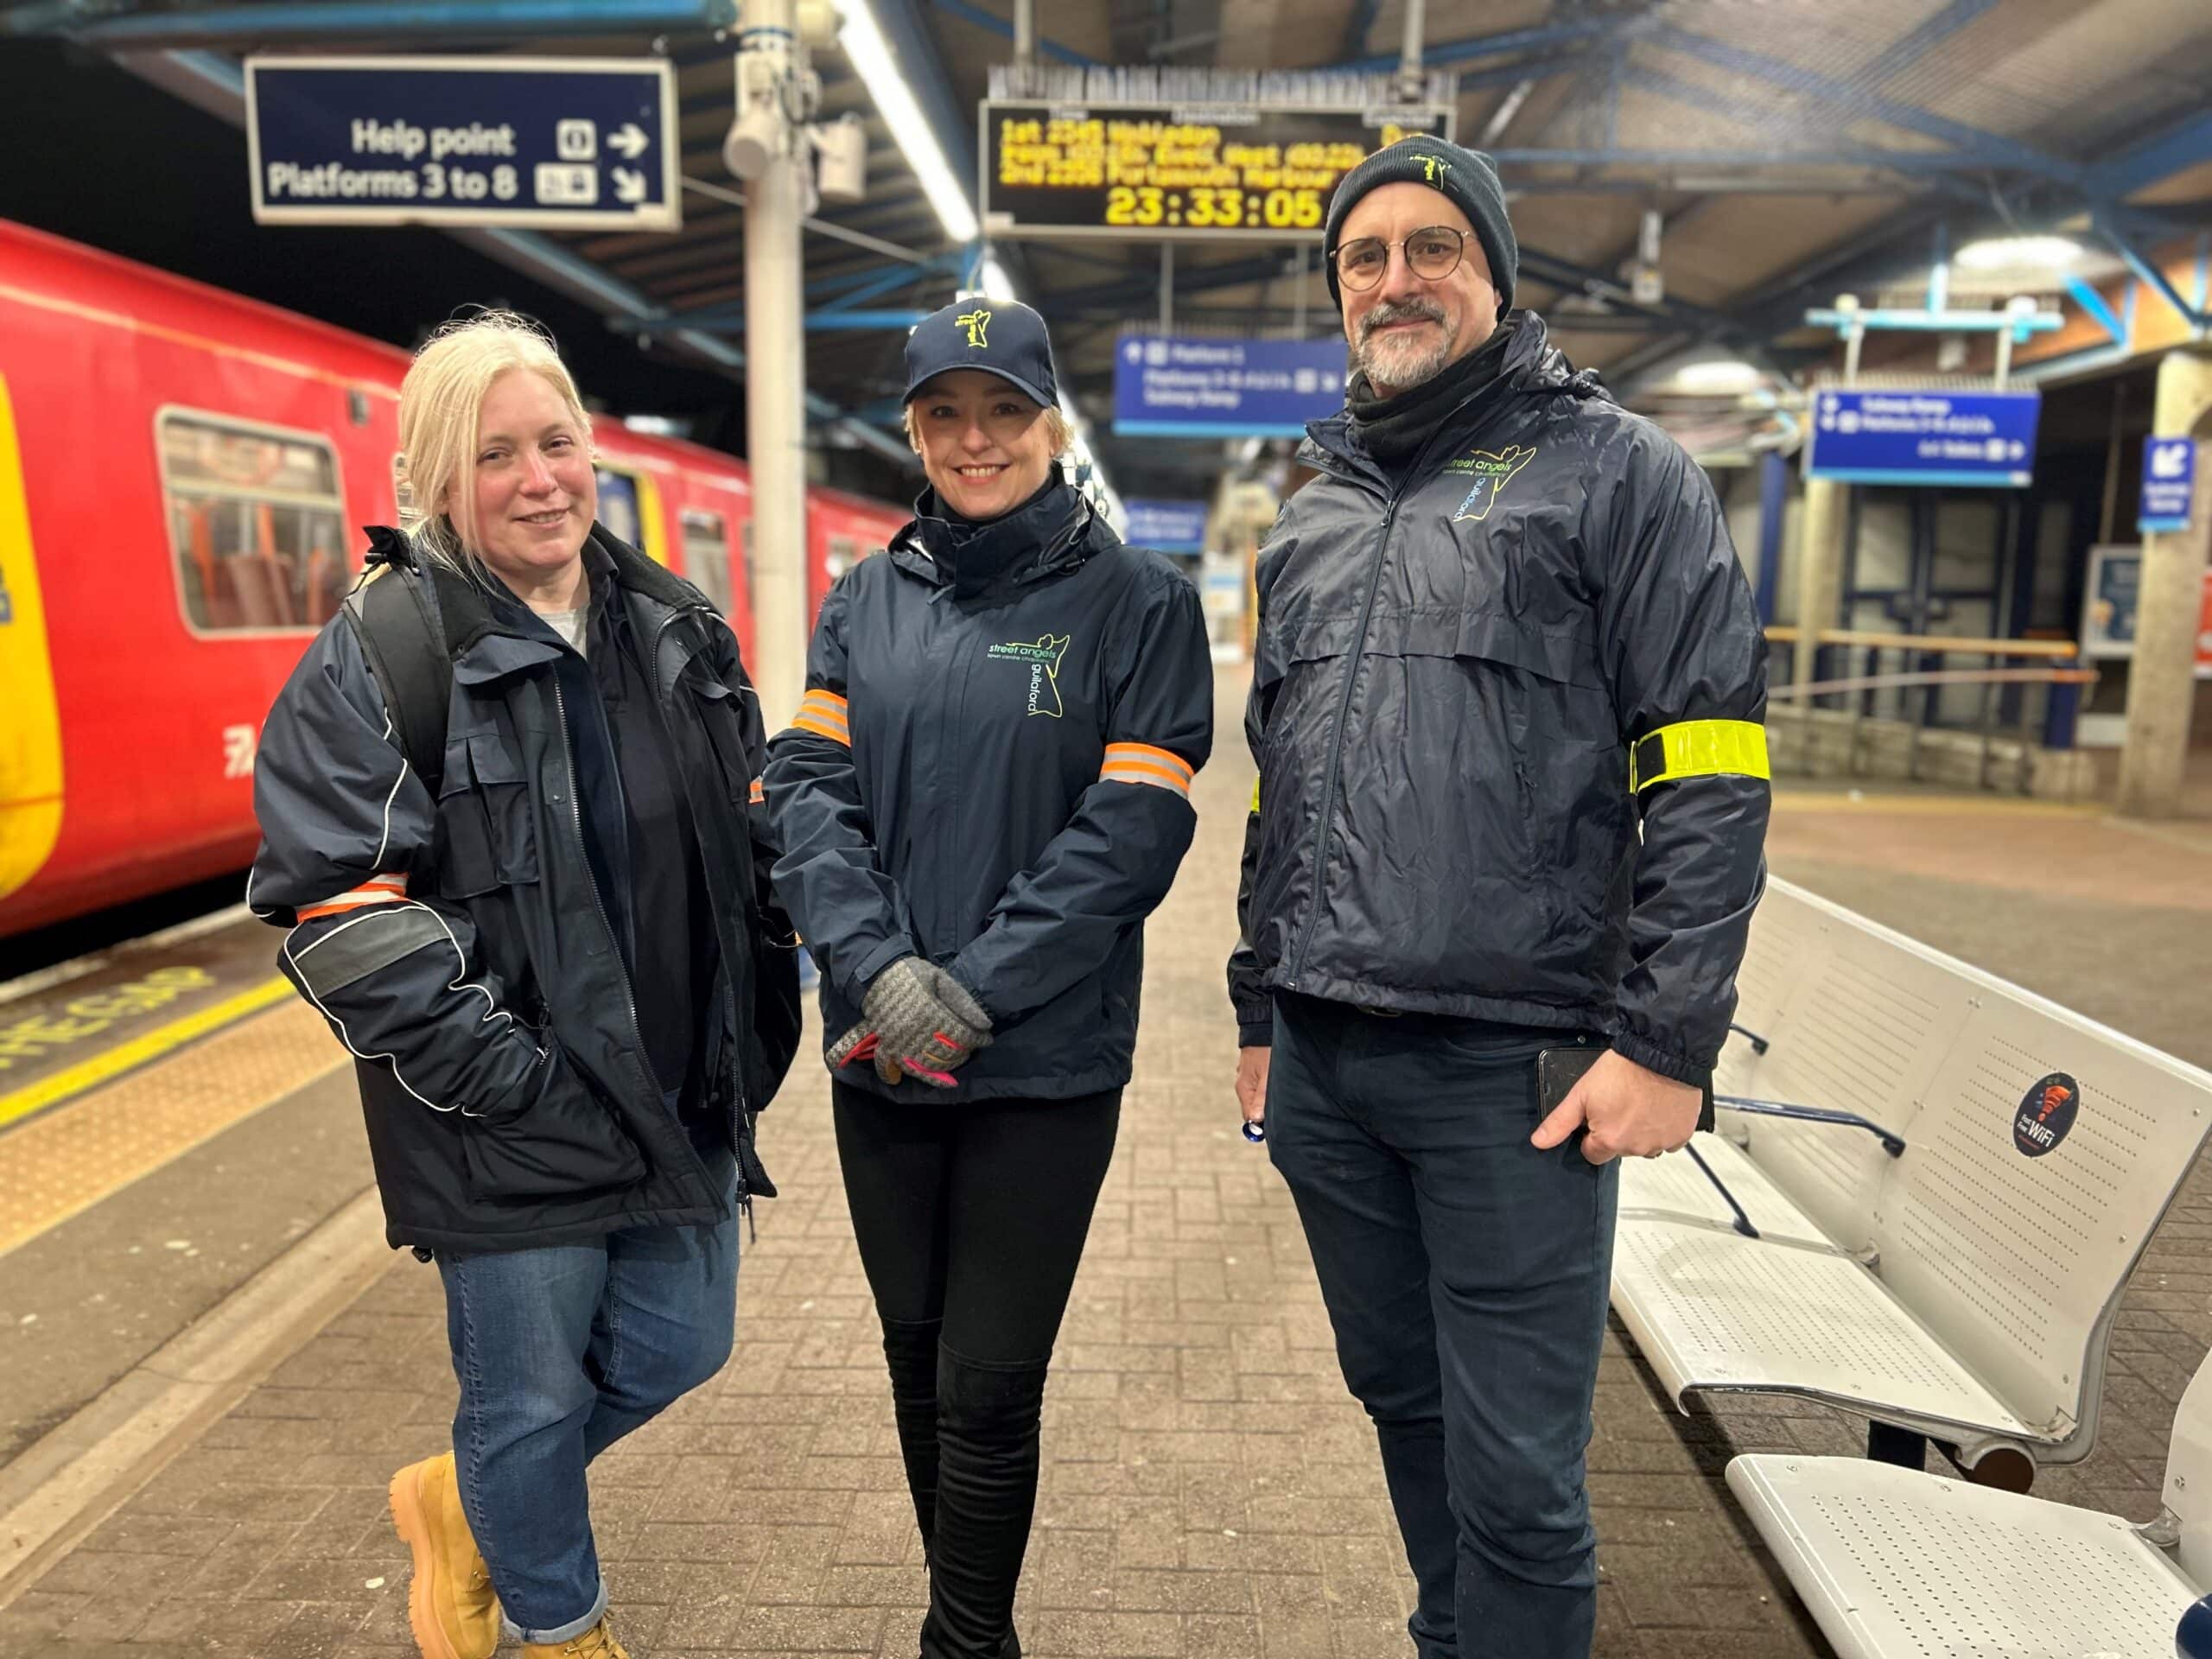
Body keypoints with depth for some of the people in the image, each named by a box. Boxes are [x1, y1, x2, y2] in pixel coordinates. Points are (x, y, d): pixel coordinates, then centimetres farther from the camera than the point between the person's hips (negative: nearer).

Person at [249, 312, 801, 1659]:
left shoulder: (678, 629, 7)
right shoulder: (376, 659, -10)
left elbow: (750, 840, 15)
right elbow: (335, 909, -13)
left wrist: (762, 1025, 9)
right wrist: (501, 1070, -16)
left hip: (685, 1094, 6)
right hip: (511, 1126, -5)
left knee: (678, 1347, 17)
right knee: (534, 1394, 10)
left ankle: (465, 1504, 46)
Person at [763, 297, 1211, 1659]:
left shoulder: (1137, 601, -4)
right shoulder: (866, 600, 8)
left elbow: (1134, 829, -11)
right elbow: (807, 787, 0)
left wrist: (973, 993, -16)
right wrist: (878, 966, -16)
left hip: (1046, 1066, -4)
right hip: (879, 1062, 4)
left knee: (989, 1391, 3)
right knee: (920, 1362, 18)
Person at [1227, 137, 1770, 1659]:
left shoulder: (1616, 470, 0)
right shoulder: (1314, 517, 17)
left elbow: (1709, 776, -7)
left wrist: (1668, 1043, -13)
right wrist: (1261, 1009, 19)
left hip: (1511, 1068, -5)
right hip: (1323, 1066, 6)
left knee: (1515, 1476, 1)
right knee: (1403, 1403, 20)